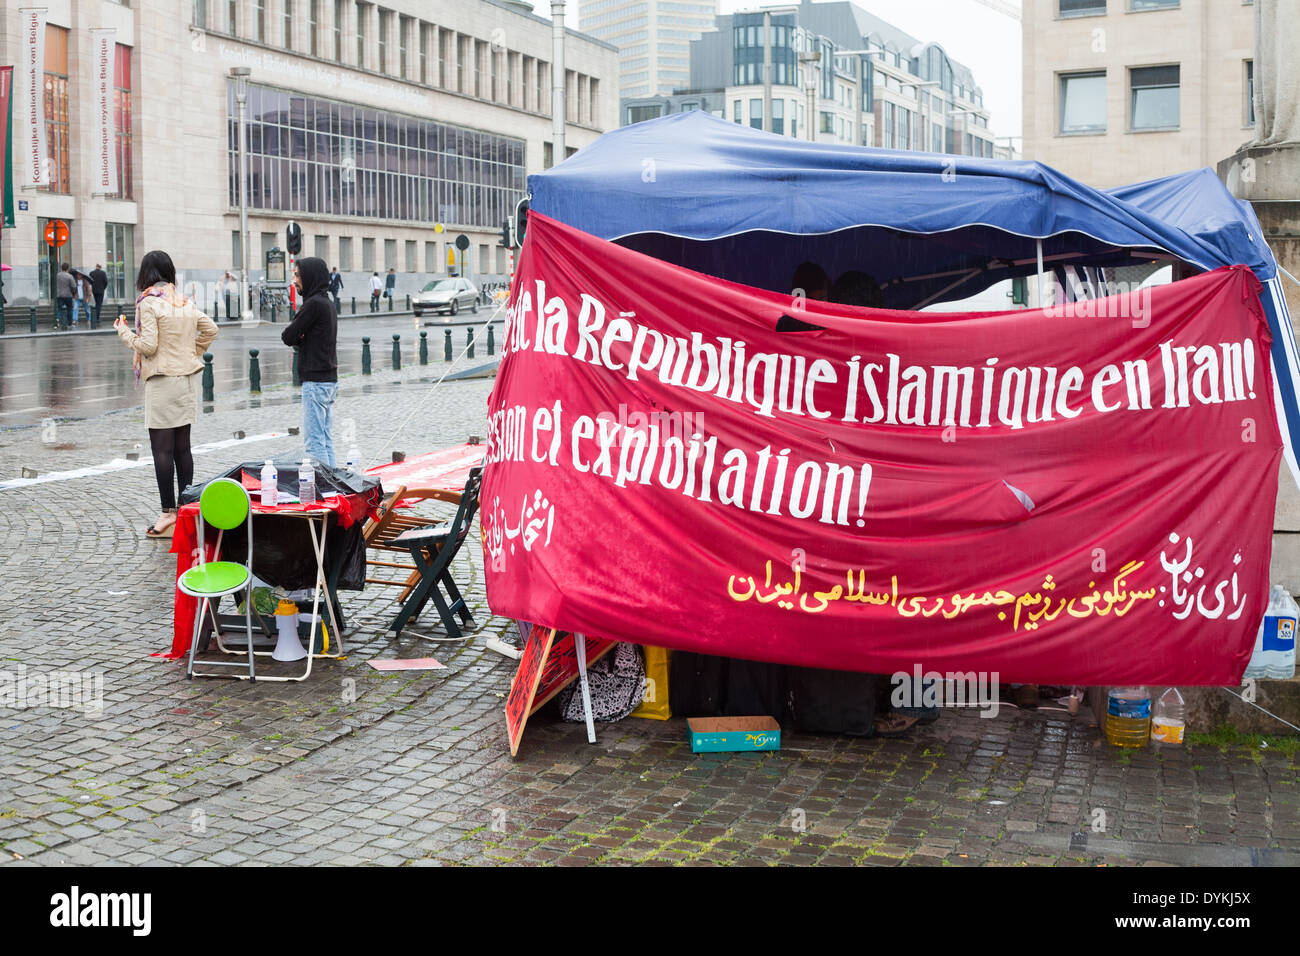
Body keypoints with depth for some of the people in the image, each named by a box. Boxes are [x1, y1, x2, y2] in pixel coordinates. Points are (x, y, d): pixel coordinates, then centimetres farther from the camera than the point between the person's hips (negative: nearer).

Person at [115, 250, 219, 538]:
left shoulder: (148, 302, -11)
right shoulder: (185, 302, 9)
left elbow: (148, 345, -15)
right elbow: (210, 329, 17)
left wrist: (124, 332, 1)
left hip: (162, 382, -7)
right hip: (186, 379, 7)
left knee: (162, 449, -5)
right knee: (182, 447, 11)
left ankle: (169, 514, -6)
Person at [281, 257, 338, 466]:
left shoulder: (314, 304, -15)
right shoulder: (327, 303, 15)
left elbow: (288, 337, -13)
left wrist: (296, 336, 7)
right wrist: (300, 336, -4)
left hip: (315, 382, -10)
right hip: (330, 379, 10)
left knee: (314, 441, -7)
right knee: (326, 439, 13)